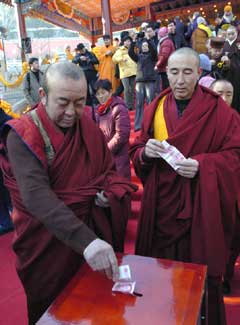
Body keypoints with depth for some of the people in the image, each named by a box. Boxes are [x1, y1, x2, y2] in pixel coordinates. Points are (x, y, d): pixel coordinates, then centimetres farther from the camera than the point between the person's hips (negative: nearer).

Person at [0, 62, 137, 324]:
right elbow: (36, 195, -32)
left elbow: (109, 171, 11)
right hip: (48, 240, -4)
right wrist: (85, 240, -43)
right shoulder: (22, 135, -19)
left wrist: (109, 193, -12)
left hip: (94, 229, 5)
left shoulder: (89, 128, -1)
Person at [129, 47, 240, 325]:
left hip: (201, 208, -2)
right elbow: (136, 152, 8)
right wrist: (145, 152, -15)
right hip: (162, 206, 3)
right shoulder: (155, 109, 6)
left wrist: (202, 165, -22)